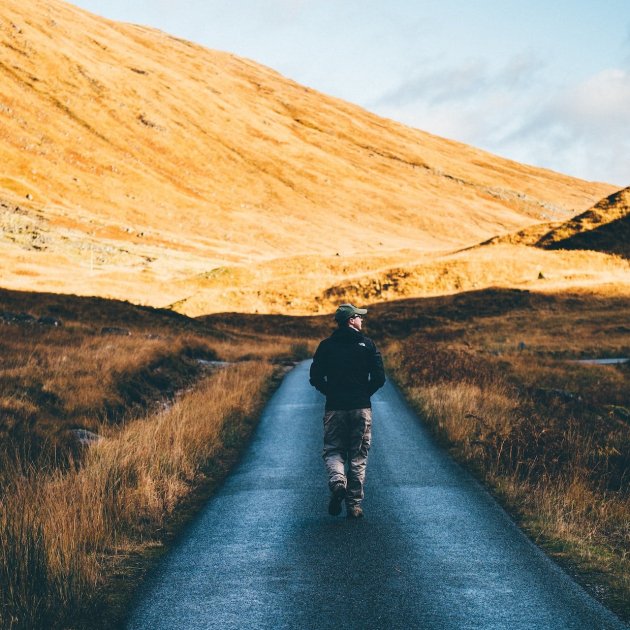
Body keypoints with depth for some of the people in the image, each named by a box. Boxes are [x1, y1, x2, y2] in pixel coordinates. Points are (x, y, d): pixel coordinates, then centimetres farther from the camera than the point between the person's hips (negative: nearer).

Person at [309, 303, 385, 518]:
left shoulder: (326, 346, 2)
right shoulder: (367, 344, 0)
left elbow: (315, 378, 0)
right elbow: (379, 378, -4)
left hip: (335, 408, 0)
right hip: (361, 408, 0)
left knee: (333, 451, 10)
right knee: (358, 456, 7)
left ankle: (337, 481, -20)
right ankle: (354, 504, 5)